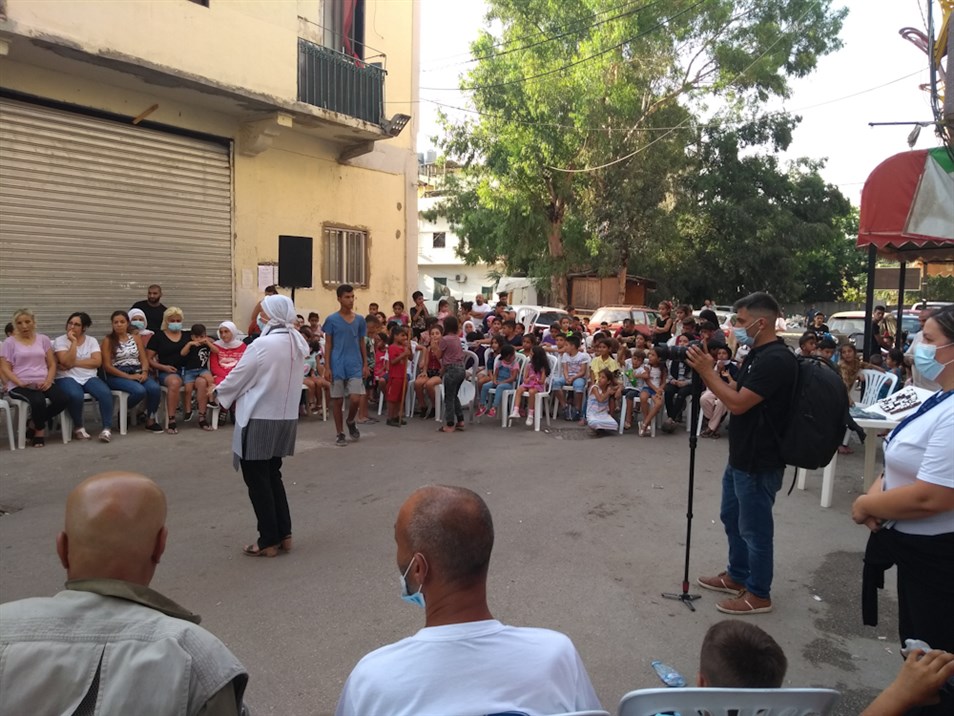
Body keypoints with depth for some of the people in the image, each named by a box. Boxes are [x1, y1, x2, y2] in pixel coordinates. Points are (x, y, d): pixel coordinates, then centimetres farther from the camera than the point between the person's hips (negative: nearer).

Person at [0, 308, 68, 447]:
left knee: (63, 399, -25)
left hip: (43, 383, 3)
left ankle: (33, 424, 0)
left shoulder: (43, 339, 13)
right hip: (20, 385, -3)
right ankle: (40, 430, -3)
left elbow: (52, 364, 10)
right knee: (38, 401, -35)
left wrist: (48, 381, -8)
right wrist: (20, 383, -16)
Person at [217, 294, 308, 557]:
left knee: (258, 480, 5)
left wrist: (220, 393, 13)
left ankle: (269, 541, 11)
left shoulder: (262, 345, -20)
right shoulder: (298, 344, 4)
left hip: (259, 420, -7)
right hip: (286, 418, 7)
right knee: (272, 476, 18)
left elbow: (239, 377, -9)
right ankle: (283, 534, 21)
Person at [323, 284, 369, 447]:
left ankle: (351, 421, 24)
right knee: (337, 400, 5)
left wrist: (365, 365, 6)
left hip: (355, 366, 2)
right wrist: (327, 367, -6)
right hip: (337, 366, -2)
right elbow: (328, 345, 0)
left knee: (355, 399, -7)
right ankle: (340, 434, 17)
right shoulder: (332, 320, -2)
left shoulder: (360, 320, 6)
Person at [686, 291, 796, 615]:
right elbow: (734, 393, 12)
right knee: (732, 517, 22)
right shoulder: (757, 355, 10)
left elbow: (738, 403, -26)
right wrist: (709, 370, -1)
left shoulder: (776, 359, -22)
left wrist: (706, 371, -20)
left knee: (754, 528, 4)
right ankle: (737, 576, 39)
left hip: (759, 463, -10)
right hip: (740, 456, 10)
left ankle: (758, 594, 20)